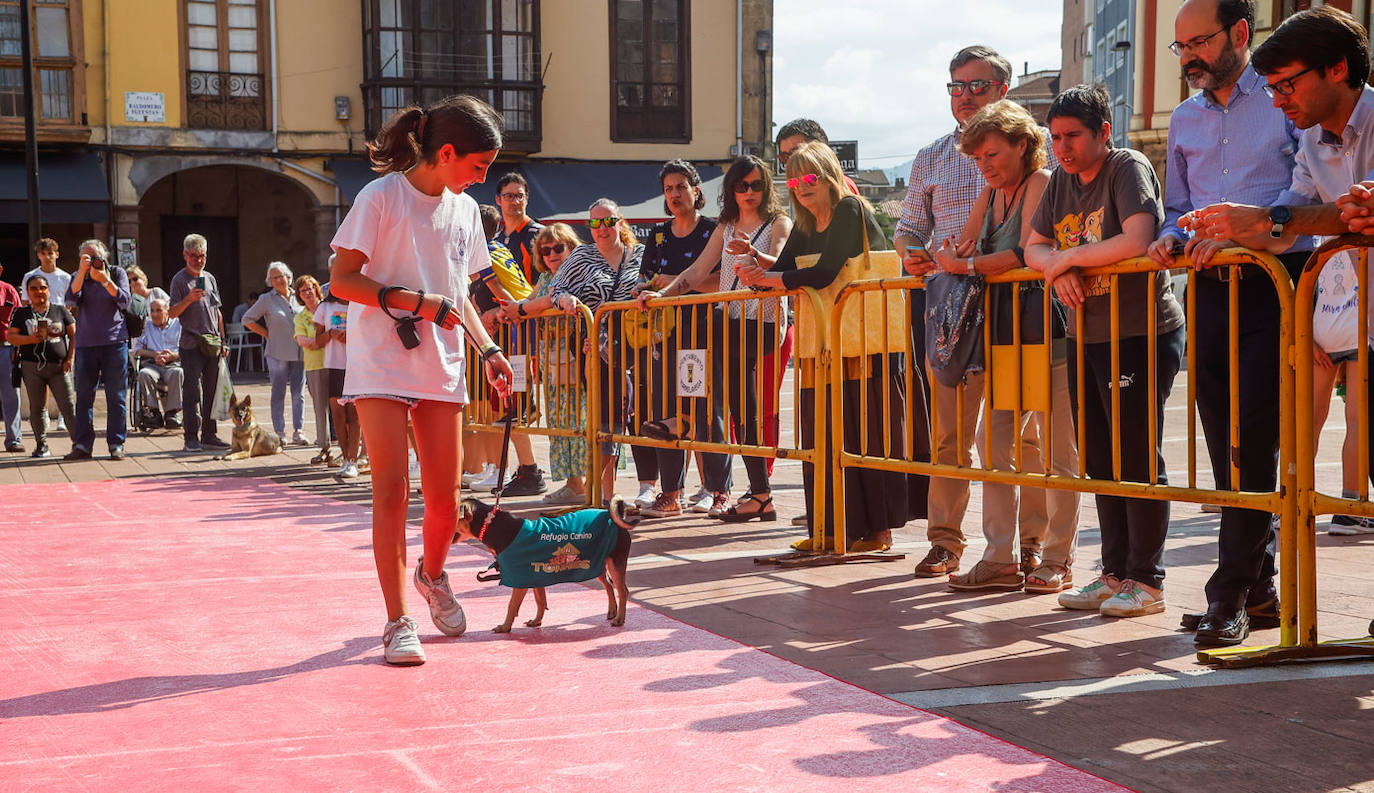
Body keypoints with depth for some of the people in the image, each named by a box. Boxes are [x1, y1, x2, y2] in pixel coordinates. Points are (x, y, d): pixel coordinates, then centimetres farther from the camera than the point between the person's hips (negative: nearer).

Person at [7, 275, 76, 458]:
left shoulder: (60, 311, 7)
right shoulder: (22, 314, 8)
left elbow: (73, 335, 7)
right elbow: (10, 336, 3)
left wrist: (70, 358, -3)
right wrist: (31, 339, -14)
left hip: (59, 367, -1)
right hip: (32, 366, 1)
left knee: (68, 407, -6)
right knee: (37, 407, 5)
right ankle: (41, 445, 13)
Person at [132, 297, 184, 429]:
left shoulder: (178, 325, 17)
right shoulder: (146, 326, 22)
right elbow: (137, 349, 11)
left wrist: (174, 355, -13)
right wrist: (154, 354, -7)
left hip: (174, 364, -1)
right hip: (152, 364, 1)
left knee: (177, 373, -37)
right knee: (144, 374, -35)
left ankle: (172, 412, -35)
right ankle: (153, 412, -31)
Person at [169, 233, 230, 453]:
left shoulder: (210, 278, 16)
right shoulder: (180, 279, -1)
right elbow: (172, 313, -7)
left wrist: (223, 341, 17)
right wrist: (189, 299, -23)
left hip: (213, 343, 6)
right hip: (191, 342, -6)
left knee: (211, 390, 7)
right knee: (192, 390, -8)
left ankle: (208, 435, 13)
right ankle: (191, 438, -7)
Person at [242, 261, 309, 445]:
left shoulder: (297, 296, 9)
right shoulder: (267, 299, -1)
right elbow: (247, 319, 2)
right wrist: (267, 334, -1)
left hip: (299, 352, 3)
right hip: (278, 353, -3)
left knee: (299, 393, 3)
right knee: (278, 393, 1)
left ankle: (298, 431, 8)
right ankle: (279, 433, 5)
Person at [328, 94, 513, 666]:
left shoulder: (465, 210, 12)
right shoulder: (381, 197, -7)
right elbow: (341, 280, -10)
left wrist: (488, 350, 8)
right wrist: (414, 302, -17)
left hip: (443, 371, 5)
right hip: (382, 367, -5)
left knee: (444, 498, 4)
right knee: (392, 490, -8)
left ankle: (432, 575, 34)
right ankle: (398, 621, 0)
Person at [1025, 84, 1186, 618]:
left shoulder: (1128, 168, -9)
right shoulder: (1061, 181, 13)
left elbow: (1137, 241, -23)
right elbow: (1033, 247, 16)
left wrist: (1069, 256, -12)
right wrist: (1057, 267, -7)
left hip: (1141, 334, -7)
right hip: (1085, 336, 8)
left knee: (1138, 456, -5)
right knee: (1099, 459, 10)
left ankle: (1147, 580, 3)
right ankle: (1115, 572, 20)